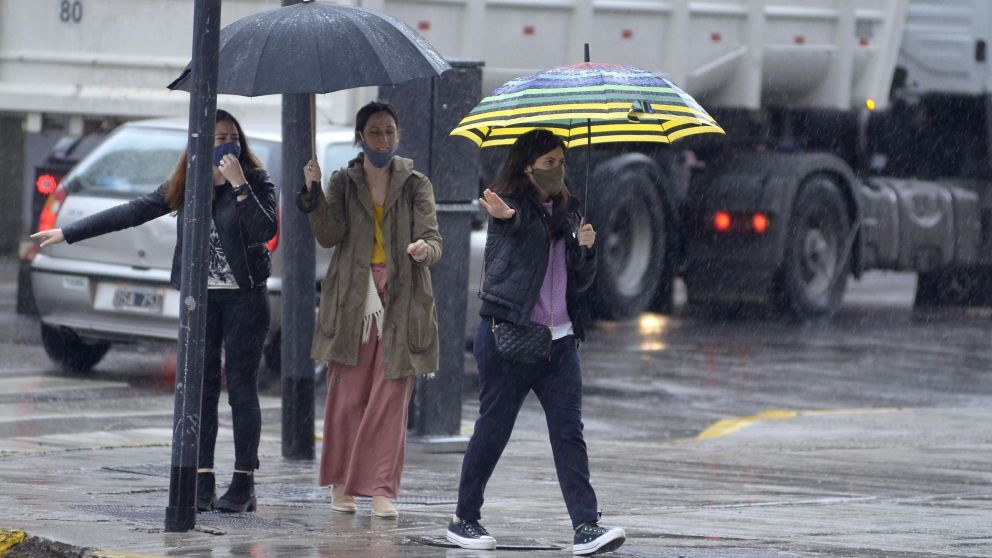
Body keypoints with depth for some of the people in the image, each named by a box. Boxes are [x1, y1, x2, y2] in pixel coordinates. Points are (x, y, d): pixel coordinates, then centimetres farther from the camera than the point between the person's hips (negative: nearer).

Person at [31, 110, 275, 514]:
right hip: (200, 298, 4)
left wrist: (239, 185, -21)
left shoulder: (256, 182, -3)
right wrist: (68, 234, 12)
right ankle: (202, 483, 1)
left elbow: (266, 230, -18)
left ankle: (243, 484, -1)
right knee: (201, 388, 0)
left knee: (242, 389, -3)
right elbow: (132, 212, 11)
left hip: (244, 298, -4)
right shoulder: (184, 188, 8)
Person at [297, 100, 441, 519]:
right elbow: (329, 236, -5)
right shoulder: (343, 183, 9)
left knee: (391, 398, -5)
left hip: (400, 304, 0)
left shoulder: (415, 185, 8)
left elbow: (432, 237, -3)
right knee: (346, 397, 0)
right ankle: (341, 484, 12)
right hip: (352, 303, 0)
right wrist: (313, 194, -19)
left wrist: (425, 249, -27)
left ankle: (380, 489, -5)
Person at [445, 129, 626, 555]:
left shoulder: (567, 212, 13)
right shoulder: (515, 207, -6)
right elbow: (514, 223, -32)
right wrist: (503, 216, -57)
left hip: (559, 340, 5)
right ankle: (464, 519, 18)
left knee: (569, 432, -5)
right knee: (493, 429, 3)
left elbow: (581, 283, 16)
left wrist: (585, 248, -4)